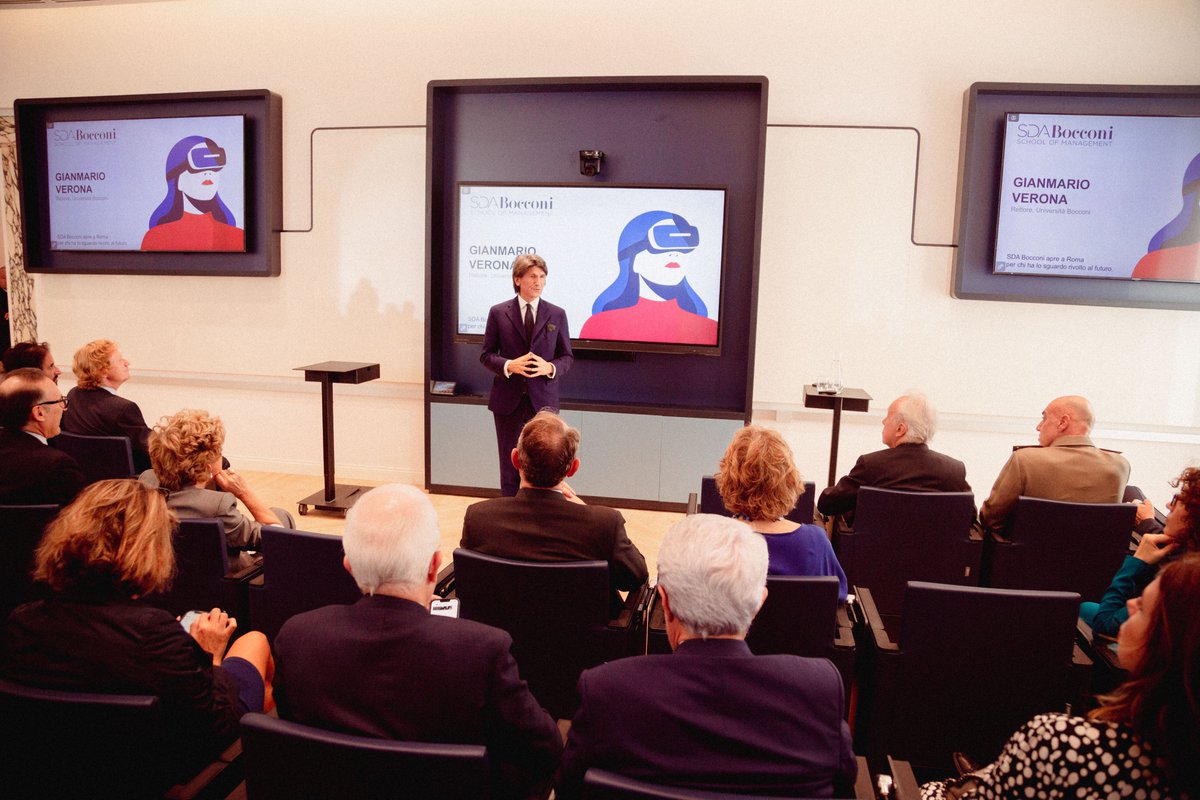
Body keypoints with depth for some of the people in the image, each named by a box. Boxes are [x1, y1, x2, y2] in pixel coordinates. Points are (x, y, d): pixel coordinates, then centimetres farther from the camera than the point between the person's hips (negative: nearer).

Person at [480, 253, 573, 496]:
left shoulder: (557, 315, 3)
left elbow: (567, 356, 7)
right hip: (508, 400, 0)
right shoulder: (498, 312, 1)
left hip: (543, 400, 0)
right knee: (510, 463, 8)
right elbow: (486, 355, 3)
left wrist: (550, 367, -14)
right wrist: (509, 366, -16)